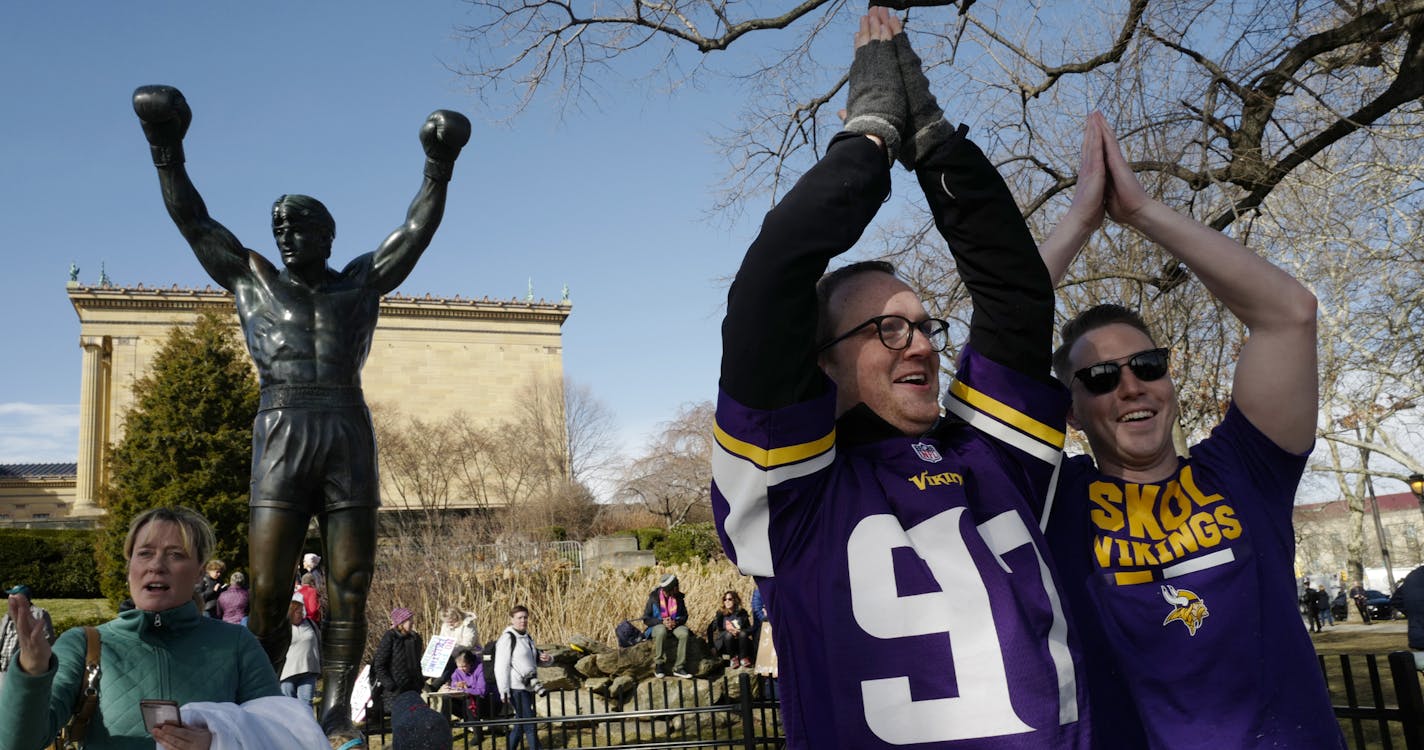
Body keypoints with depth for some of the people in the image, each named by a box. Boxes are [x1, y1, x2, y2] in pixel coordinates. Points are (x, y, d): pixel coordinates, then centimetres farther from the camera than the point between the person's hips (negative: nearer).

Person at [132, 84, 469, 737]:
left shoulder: (362, 280, 14)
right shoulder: (251, 279, 17)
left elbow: (418, 230, 8)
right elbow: (194, 221, 14)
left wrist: (438, 168, -2)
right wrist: (167, 154, 6)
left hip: (349, 443, 0)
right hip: (279, 444, 0)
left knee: (348, 593, -1)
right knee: (267, 596, -5)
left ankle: (333, 722, 3)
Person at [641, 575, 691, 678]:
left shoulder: (679, 597, 2)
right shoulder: (654, 597, -7)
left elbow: (684, 616, 9)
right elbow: (646, 619, -6)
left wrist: (676, 621, -14)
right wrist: (662, 622, -20)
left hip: (675, 625, 3)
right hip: (658, 626, -3)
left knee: (684, 633, -31)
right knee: (661, 631, -40)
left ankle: (679, 668, -25)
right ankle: (659, 665, -25)